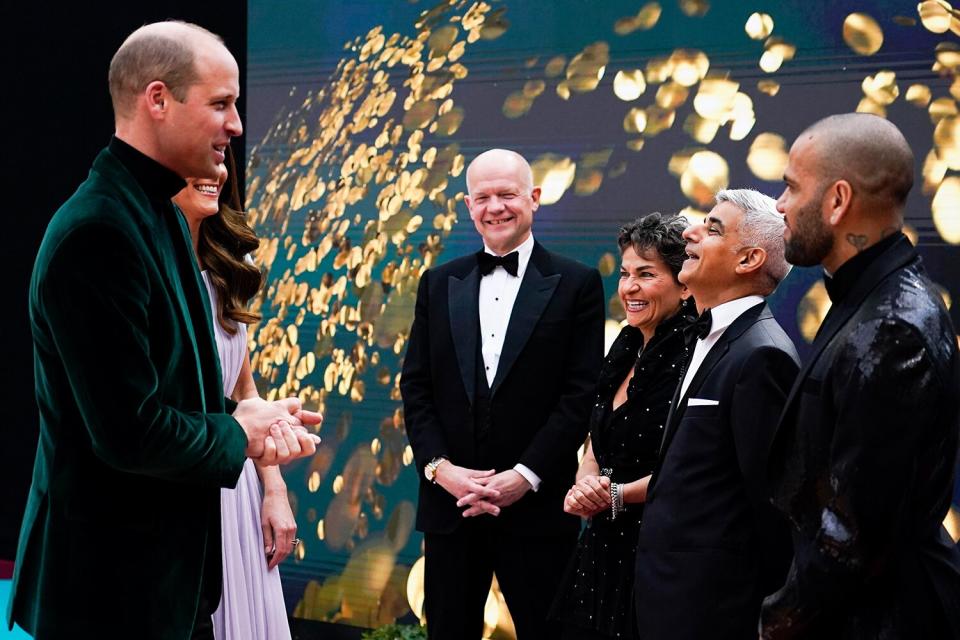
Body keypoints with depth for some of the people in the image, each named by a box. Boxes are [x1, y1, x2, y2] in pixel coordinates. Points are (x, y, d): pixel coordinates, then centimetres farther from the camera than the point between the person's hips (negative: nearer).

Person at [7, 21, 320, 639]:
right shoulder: (97, 231, -22)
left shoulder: (165, 216, 9)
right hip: (115, 586, -9)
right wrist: (239, 436, -8)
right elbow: (131, 432, -25)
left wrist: (246, 416, 0)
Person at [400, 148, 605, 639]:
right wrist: (439, 468, -7)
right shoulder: (439, 284, 11)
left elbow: (582, 393, -6)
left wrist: (526, 475, -13)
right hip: (449, 504, 3)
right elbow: (415, 386, 7)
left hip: (537, 506, -3)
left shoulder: (575, 284, 0)